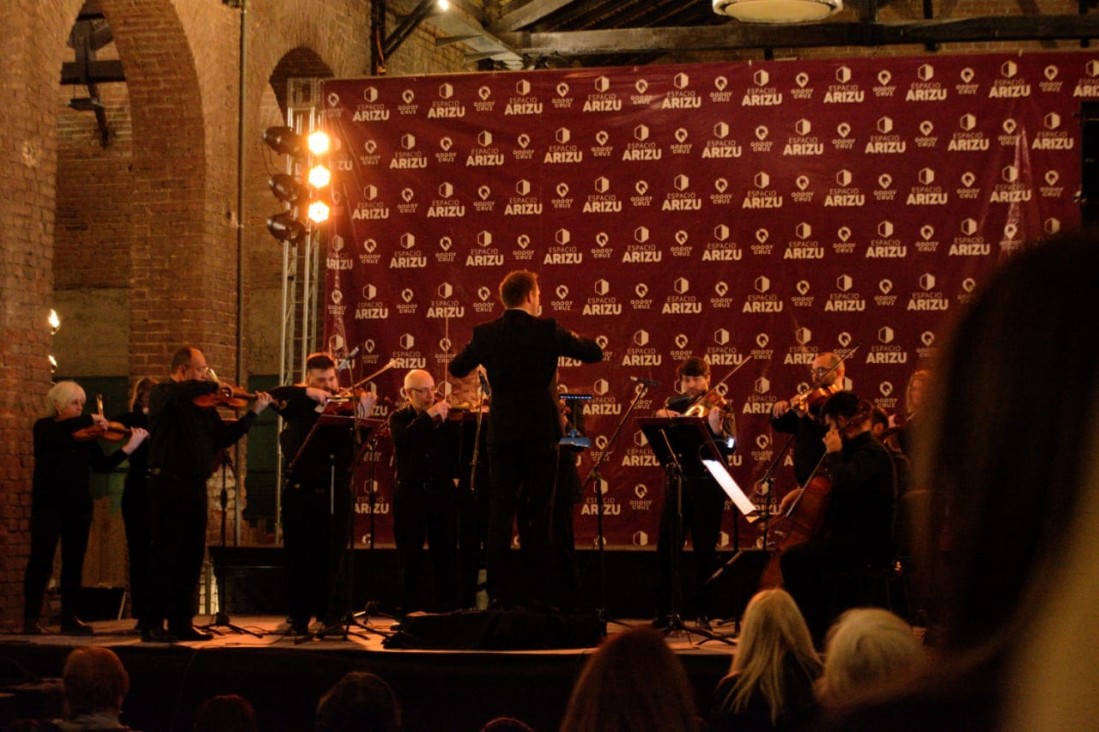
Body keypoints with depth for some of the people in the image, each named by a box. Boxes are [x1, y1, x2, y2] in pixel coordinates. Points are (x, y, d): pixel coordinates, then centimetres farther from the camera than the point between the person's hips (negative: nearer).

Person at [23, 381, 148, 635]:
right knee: (41, 560, -6)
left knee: (74, 562, 7)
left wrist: (130, 447, -13)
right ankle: (31, 618, -1)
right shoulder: (45, 428, -2)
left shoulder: (86, 436, 8)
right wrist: (91, 420, -28)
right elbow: (61, 430, -27)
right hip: (48, 505, -4)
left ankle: (69, 618, 12)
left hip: (79, 507, 4)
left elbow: (103, 464, -2)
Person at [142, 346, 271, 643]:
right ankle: (153, 625, 0)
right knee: (164, 555, -5)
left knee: (192, 557, 9)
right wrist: (214, 387, -19)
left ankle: (182, 622, 17)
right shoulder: (162, 394, -5)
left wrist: (253, 413, 5)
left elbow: (223, 437, 10)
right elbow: (181, 391, -29)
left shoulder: (204, 404, 15)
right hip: (169, 484, -7)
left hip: (195, 487, 7)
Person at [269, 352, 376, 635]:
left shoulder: (344, 408, 3)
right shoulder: (298, 406, 4)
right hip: (300, 492, -1)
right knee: (299, 557, 4)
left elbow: (351, 449, -10)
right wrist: (306, 392, -23)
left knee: (331, 558, 6)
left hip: (336, 493, 1)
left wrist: (361, 416, -26)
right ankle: (298, 618, 12)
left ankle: (327, 613, 20)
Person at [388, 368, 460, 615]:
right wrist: (429, 415, -21)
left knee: (446, 555, 1)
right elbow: (403, 439, -18)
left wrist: (445, 421, -15)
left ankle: (446, 610, 6)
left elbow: (457, 451, -2)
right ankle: (410, 611, 7)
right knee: (409, 558, 1)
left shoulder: (445, 417, 7)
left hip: (442, 491, 1)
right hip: (410, 493, -1)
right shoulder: (399, 418, 5)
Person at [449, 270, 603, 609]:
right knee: (537, 514, 5)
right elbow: (594, 353, 0)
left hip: (502, 432, 2)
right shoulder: (548, 330, -7)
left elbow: (457, 368, 12)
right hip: (540, 431, -2)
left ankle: (496, 590, 3)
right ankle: (533, 590, 4)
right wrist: (570, 339, 19)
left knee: (500, 512, 6)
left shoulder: (485, 333, 0)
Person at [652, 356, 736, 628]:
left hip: (707, 486, -3)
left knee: (705, 550, 2)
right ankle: (663, 611, 8)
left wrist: (716, 428, -34)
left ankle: (703, 613, 11)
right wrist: (661, 415, -17)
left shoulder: (719, 407, -1)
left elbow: (729, 446, -14)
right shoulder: (675, 404, 11)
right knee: (666, 547, 1)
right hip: (677, 482, 3)